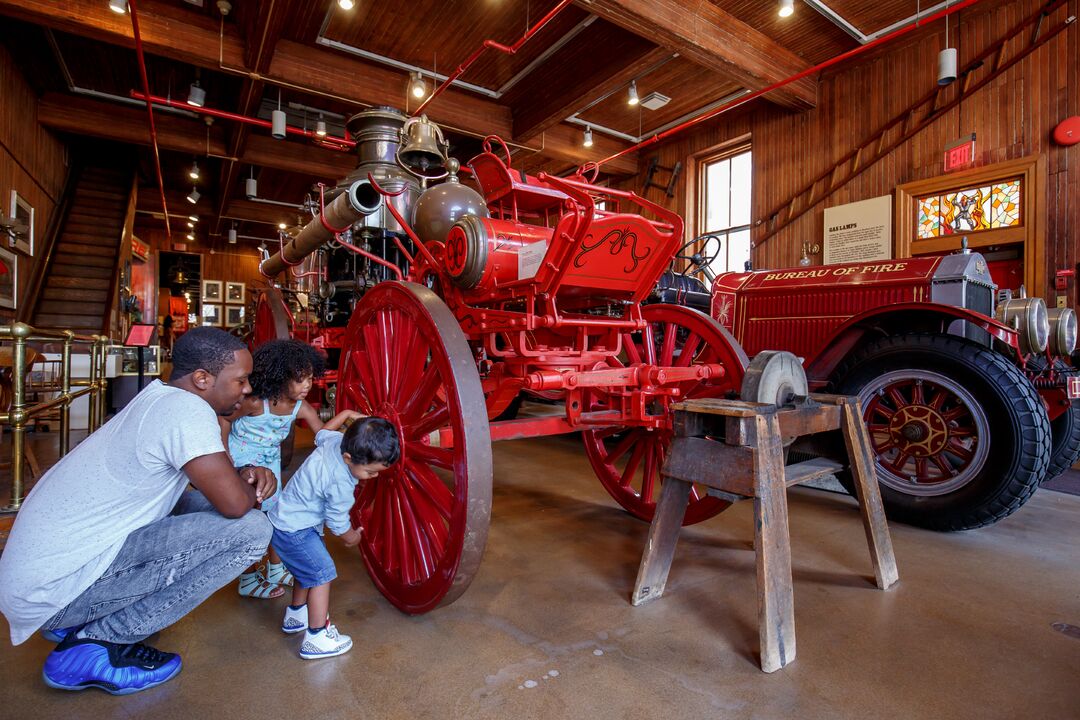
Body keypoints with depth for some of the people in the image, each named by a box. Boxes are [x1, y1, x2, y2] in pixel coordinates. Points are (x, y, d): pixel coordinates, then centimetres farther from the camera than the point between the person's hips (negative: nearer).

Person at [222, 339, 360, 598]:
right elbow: (225, 420, -16)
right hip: (241, 460, -5)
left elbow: (322, 432, -16)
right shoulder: (256, 403, -31)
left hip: (270, 460, 6)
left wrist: (345, 415, -27)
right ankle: (248, 580, 18)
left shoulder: (302, 407, -16)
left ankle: (276, 569, 30)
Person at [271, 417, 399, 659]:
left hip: (286, 517, 10)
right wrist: (352, 537, 2)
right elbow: (337, 522, -18)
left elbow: (320, 434, 12)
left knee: (308, 568, 24)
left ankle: (296, 615, 42)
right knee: (322, 573, -5)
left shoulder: (337, 439, -14)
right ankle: (316, 638, 3)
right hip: (292, 530, -10)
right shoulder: (340, 484, -34)